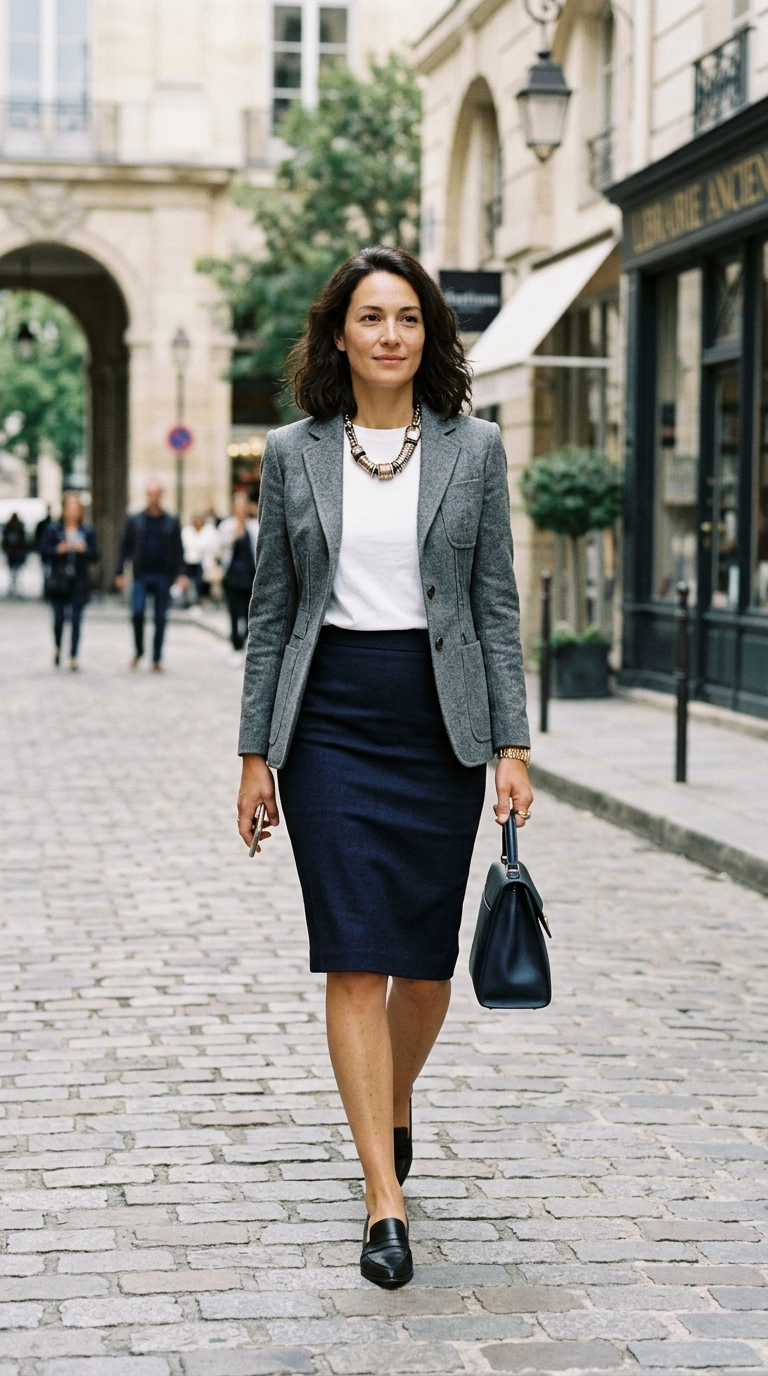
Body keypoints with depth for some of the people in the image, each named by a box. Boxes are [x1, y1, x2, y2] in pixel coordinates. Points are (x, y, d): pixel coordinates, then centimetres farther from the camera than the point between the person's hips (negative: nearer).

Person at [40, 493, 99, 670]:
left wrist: (84, 550, -16)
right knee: (59, 617, 1)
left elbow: (95, 554, 3)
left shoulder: (87, 531, 5)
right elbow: (44, 552, -1)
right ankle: (58, 647, 30)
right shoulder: (53, 529, 1)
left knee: (76, 620, -4)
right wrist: (58, 550, -18)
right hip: (58, 581, 0)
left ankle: (73, 657, 1)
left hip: (79, 582, 1)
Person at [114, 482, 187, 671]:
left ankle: (157, 659, 10)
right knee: (137, 611, -14)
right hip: (141, 575, -1)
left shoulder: (171, 522, 7)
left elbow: (178, 550, 7)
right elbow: (124, 547, 6)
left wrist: (179, 574, -4)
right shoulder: (134, 521, 6)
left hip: (163, 576, 1)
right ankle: (139, 650, 7)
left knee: (160, 618, 3)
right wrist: (120, 572, -2)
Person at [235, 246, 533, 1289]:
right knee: (355, 956, -6)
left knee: (426, 952, 9)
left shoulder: (474, 449, 3)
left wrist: (512, 745, -2)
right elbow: (270, 613, 6)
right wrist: (256, 752, 3)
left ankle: (394, 1105, 39)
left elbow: (497, 606, 3)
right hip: (329, 721, -1)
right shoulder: (293, 455, 4)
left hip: (440, 720, 1)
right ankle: (387, 1202, -4)